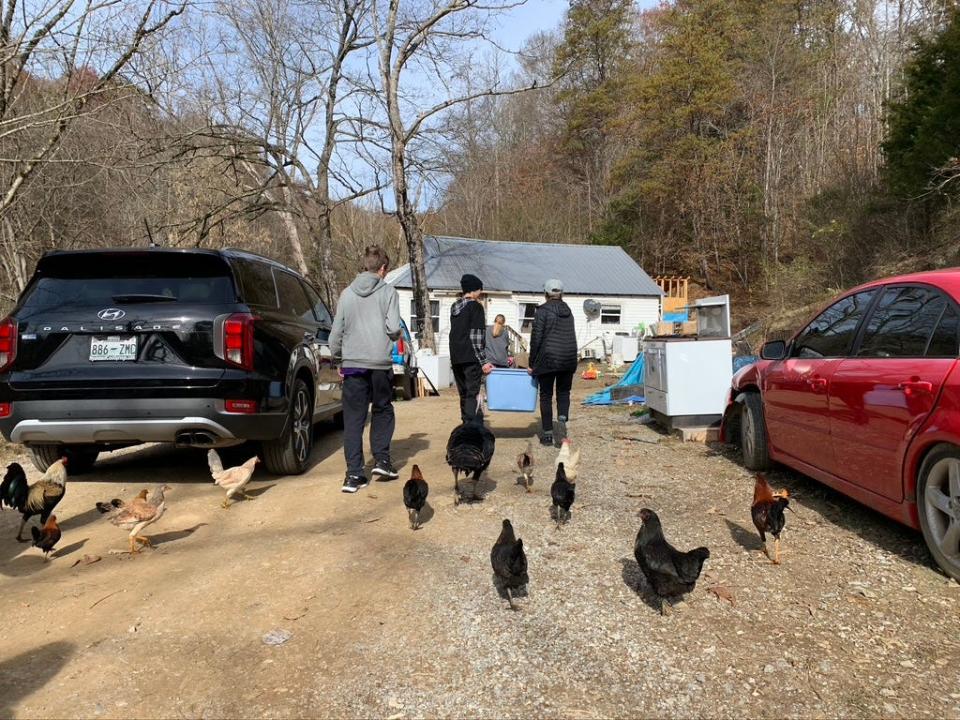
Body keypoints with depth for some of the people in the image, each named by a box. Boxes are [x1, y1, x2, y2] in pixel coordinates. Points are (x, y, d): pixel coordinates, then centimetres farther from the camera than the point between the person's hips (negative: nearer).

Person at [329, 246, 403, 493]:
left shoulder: (347, 294, 7)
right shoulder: (388, 292, -2)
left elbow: (336, 331, 8)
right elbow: (393, 328, -9)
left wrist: (337, 358, 20)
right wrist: (395, 335, 14)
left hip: (352, 364, 2)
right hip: (380, 363, -2)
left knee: (353, 419, 6)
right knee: (383, 411, 20)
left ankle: (354, 474, 4)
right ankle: (382, 460, 13)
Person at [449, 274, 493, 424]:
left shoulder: (455, 307, 15)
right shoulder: (475, 306, -9)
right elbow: (475, 337, -15)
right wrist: (483, 362, -14)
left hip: (455, 359, 8)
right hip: (471, 359, -8)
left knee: (464, 395, 14)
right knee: (473, 396, -6)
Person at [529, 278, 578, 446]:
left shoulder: (542, 311, -6)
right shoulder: (568, 310, 11)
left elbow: (536, 338, -9)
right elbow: (571, 337, 12)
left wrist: (532, 363, -2)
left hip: (548, 358, -4)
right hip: (568, 358, 4)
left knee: (546, 396, 6)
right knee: (563, 392, 16)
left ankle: (548, 434, 8)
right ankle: (562, 419, -10)